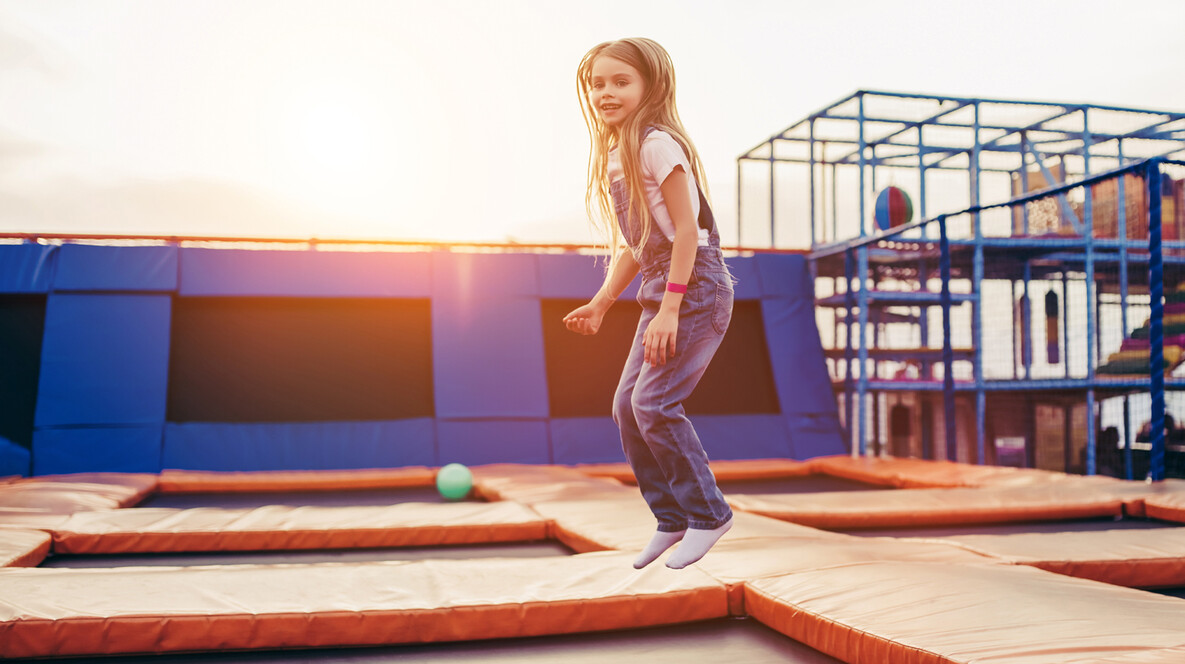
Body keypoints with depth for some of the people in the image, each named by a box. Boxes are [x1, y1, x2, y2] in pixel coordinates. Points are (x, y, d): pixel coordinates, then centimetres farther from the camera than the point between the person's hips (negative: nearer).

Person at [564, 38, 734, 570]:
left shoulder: (658, 144, -13)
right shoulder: (612, 157, 14)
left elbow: (686, 228, -18)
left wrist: (669, 308, -22)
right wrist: (600, 304, 14)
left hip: (695, 284, -9)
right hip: (659, 288, 9)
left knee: (653, 402, -14)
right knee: (626, 404, 6)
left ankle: (708, 514, 2)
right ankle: (672, 518, 18)